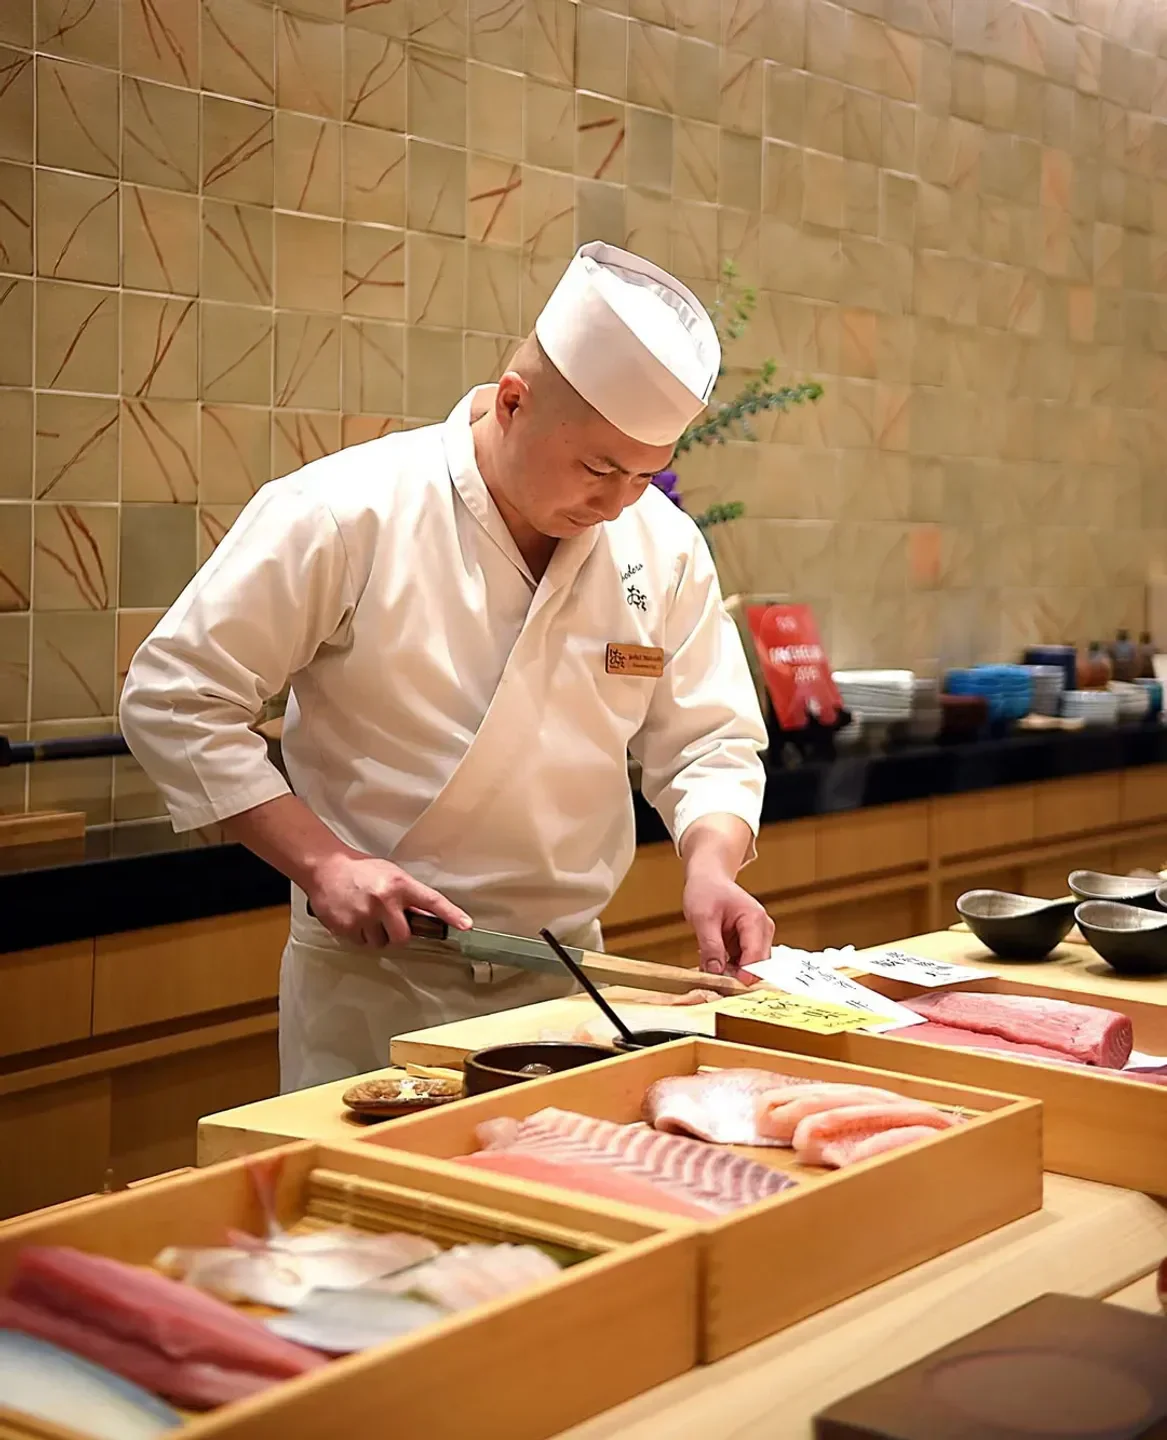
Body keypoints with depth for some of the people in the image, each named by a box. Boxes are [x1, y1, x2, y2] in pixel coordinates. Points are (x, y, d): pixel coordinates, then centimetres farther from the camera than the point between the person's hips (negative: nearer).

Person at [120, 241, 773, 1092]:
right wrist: (322, 861, -19)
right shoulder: (346, 515, -16)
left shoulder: (663, 546, -2)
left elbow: (708, 742, 5)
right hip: (373, 986, -4)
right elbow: (174, 702, -12)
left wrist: (711, 864, -15)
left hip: (564, 981, 4)